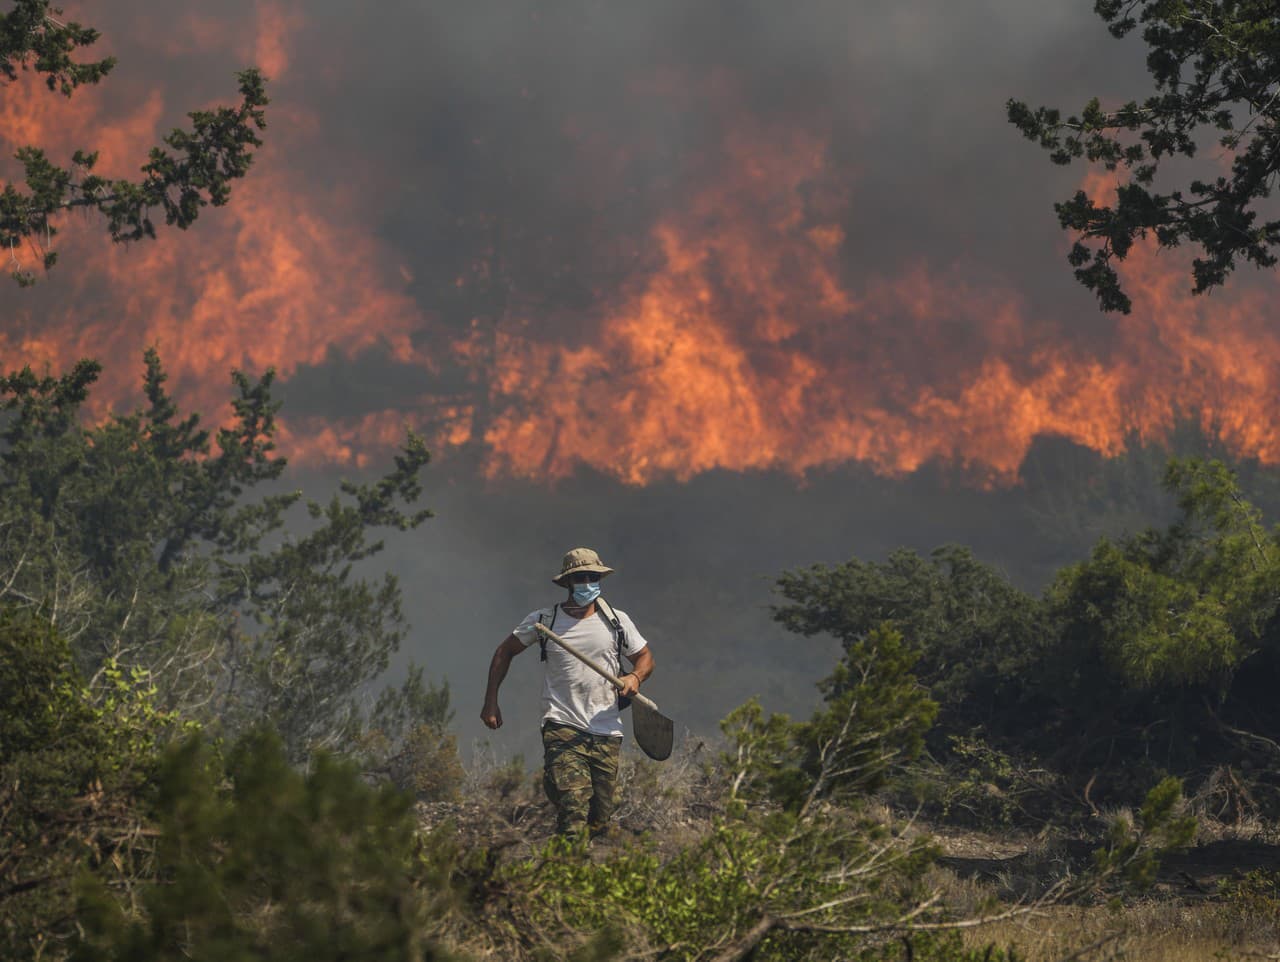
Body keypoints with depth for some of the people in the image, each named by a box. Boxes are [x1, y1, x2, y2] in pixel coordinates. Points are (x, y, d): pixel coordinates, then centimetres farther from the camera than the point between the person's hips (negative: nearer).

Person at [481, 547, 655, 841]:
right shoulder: (543, 621, 2)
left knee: (600, 821, 4)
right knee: (573, 810, -22)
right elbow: (504, 652, 15)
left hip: (607, 733, 3)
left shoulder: (617, 621, 7)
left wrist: (635, 676, -5)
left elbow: (644, 657, 20)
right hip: (562, 729, -3)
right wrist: (491, 702, 9)